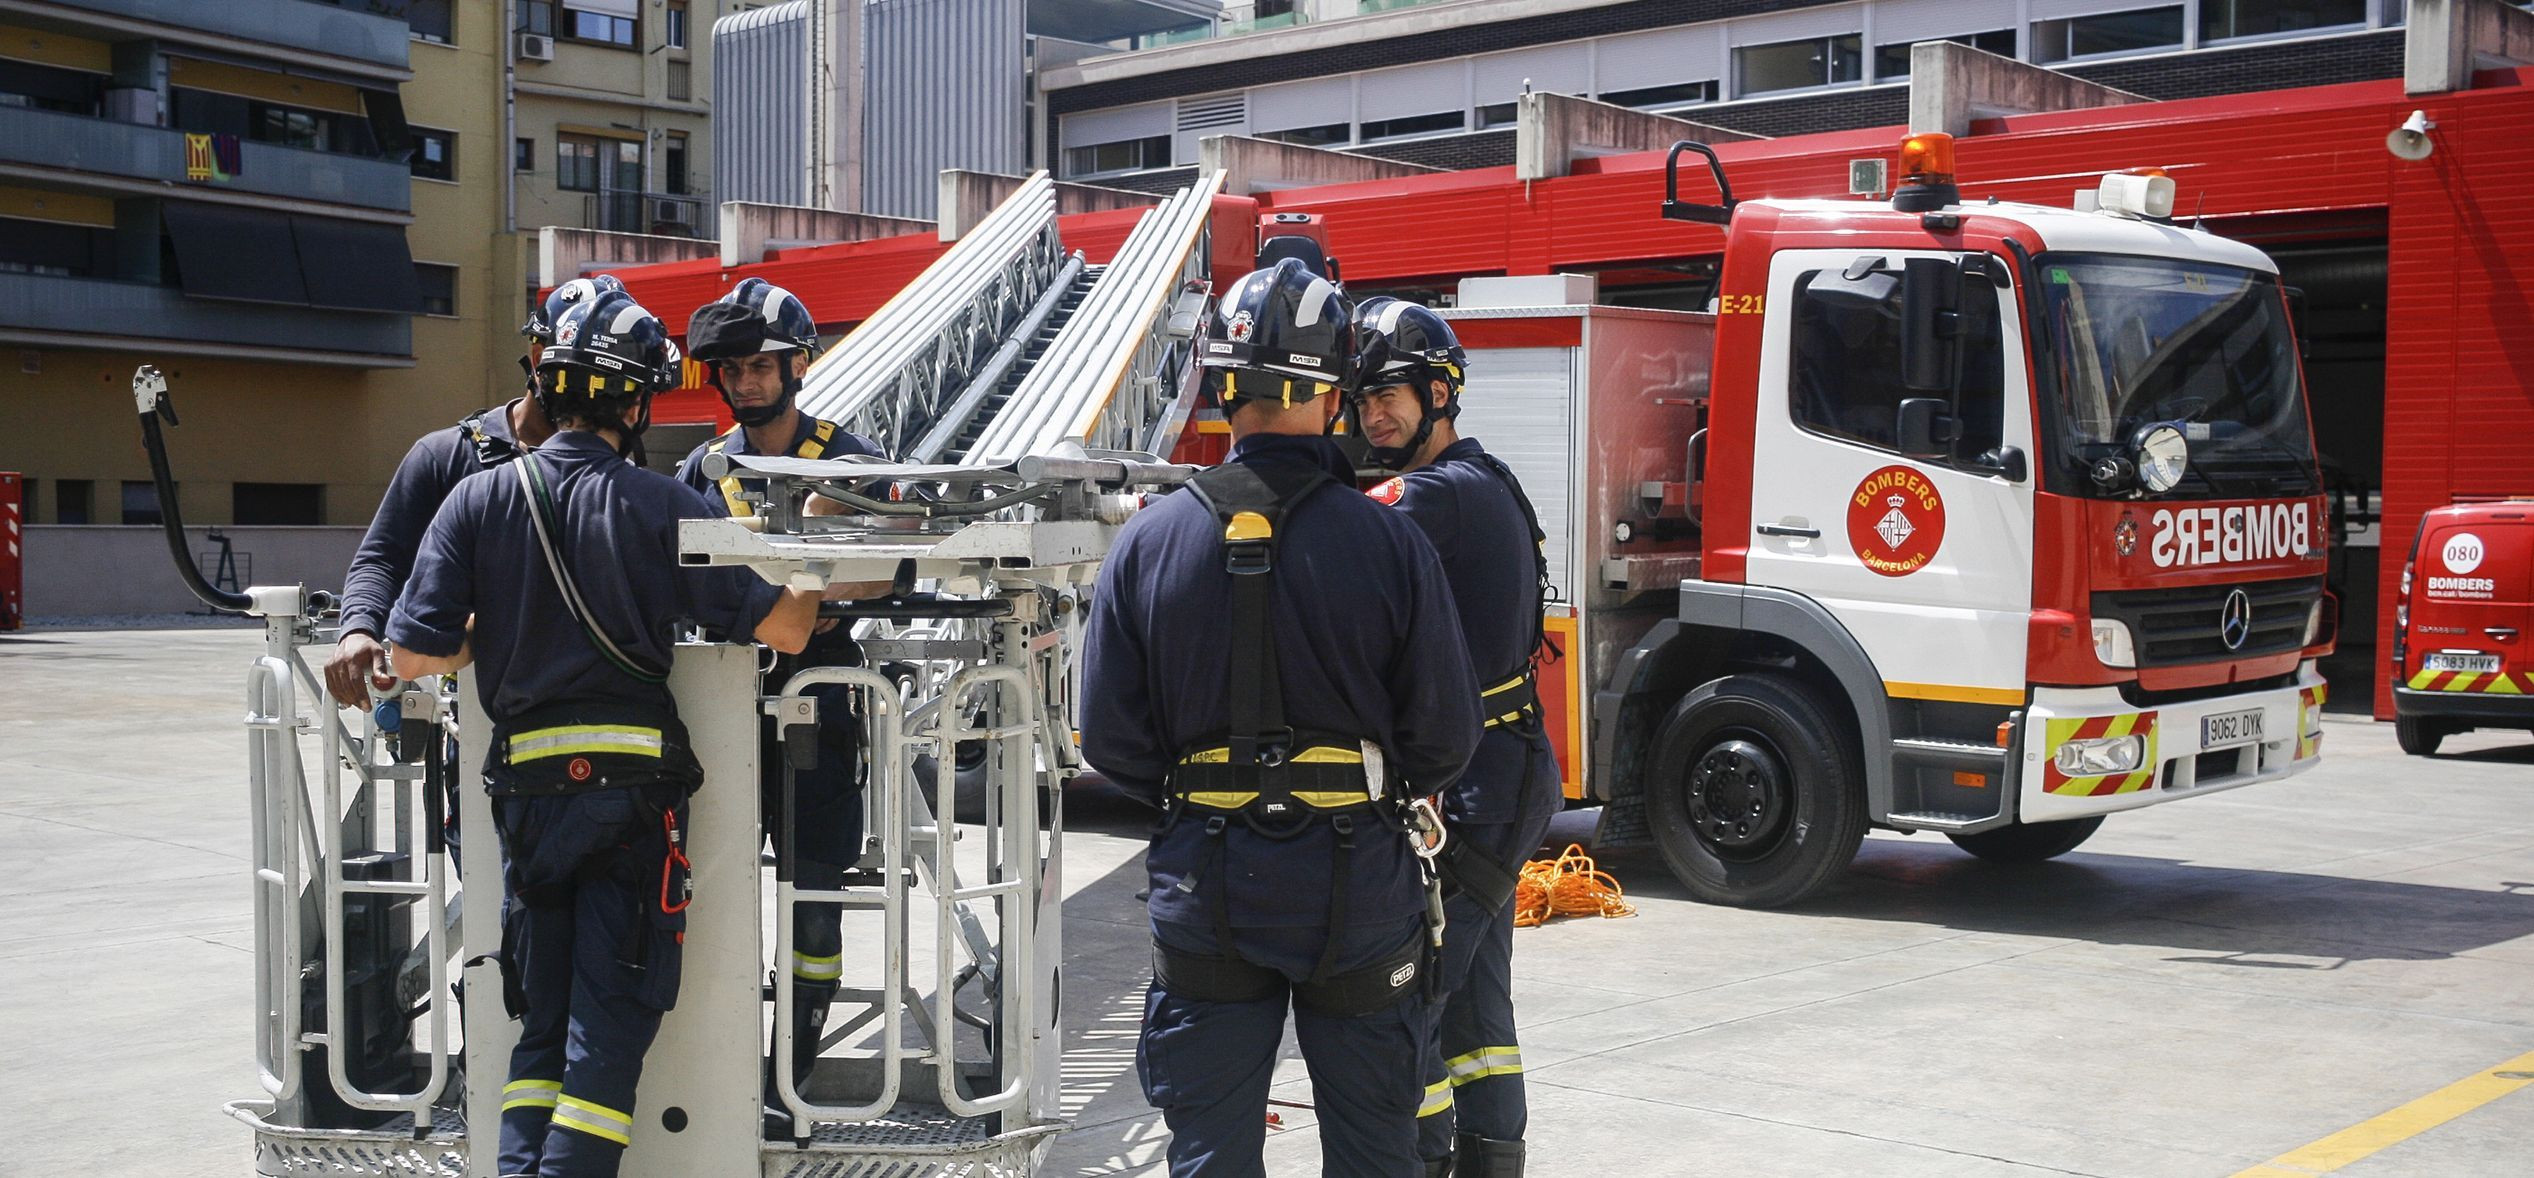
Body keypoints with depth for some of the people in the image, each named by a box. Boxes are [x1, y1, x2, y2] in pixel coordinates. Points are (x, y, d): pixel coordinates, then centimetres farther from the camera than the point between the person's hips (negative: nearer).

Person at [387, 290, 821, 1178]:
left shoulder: (480, 499, 0)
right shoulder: (660, 505, -6)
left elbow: (414, 654, -4)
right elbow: (783, 627, -6)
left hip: (525, 787, 3)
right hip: (633, 784, -3)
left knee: (542, 1024, 15)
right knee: (611, 1026, 3)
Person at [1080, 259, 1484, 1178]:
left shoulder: (1148, 541, -6)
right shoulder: (1389, 541, -11)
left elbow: (1111, 739, -2)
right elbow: (1444, 738, -6)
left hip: (1206, 889, 1)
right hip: (1359, 886, -1)